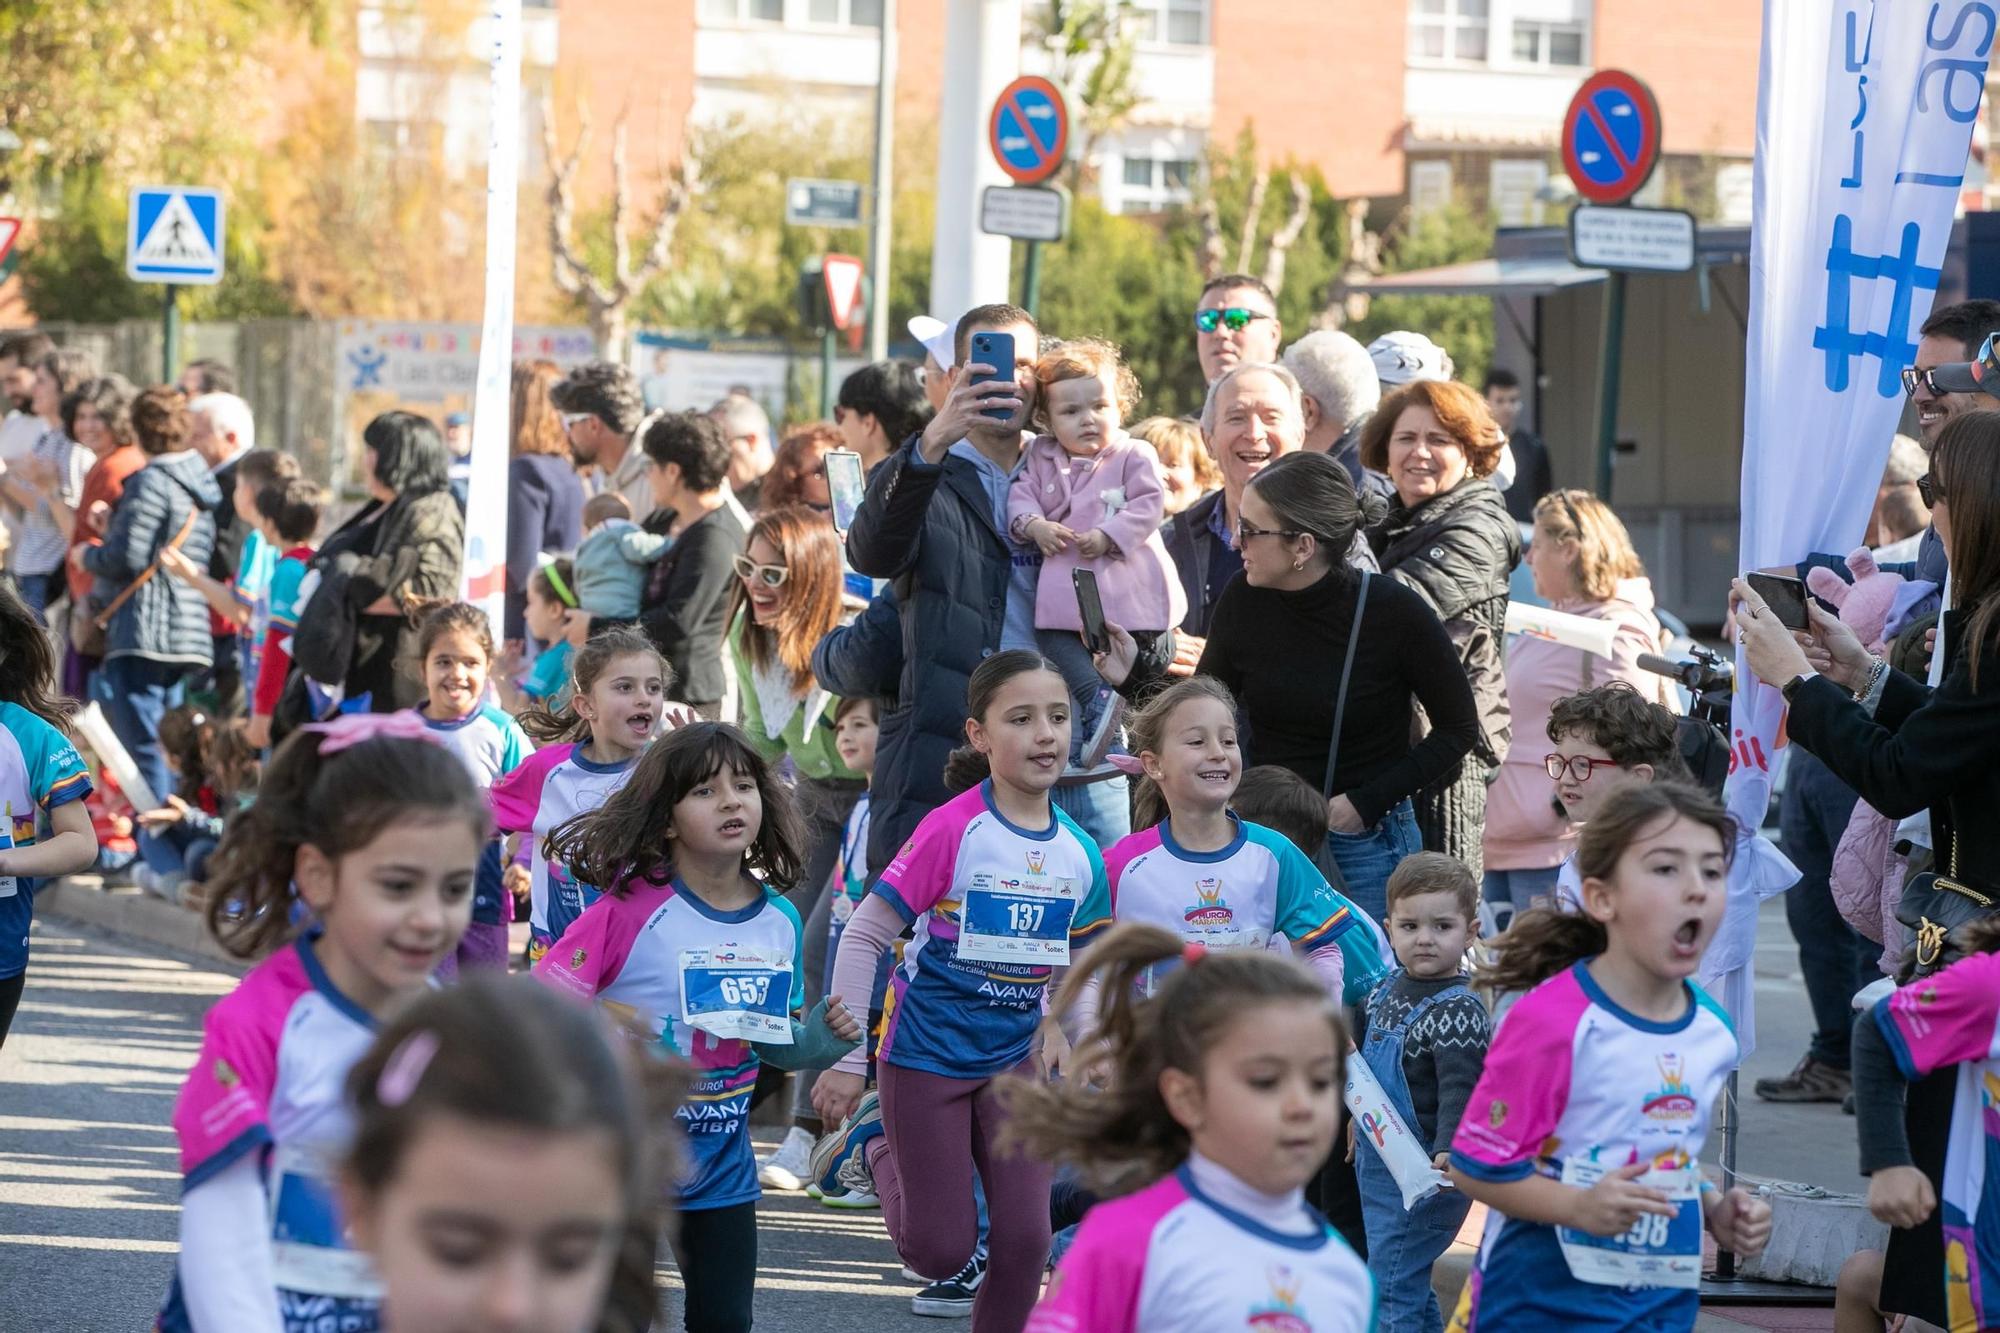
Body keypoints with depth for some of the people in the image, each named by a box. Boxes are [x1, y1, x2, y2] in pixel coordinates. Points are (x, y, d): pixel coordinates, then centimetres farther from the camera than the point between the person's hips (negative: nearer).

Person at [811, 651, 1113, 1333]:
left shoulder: (1080, 853, -2)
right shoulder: (953, 829, -18)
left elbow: (1085, 960, 16)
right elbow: (862, 936, -15)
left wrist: (1060, 1026, -2)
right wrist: (845, 1058, -15)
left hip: (1014, 1055, 4)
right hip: (926, 1053, -4)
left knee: (1024, 1238, -6)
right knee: (941, 1252, 2)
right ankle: (872, 1143, 29)